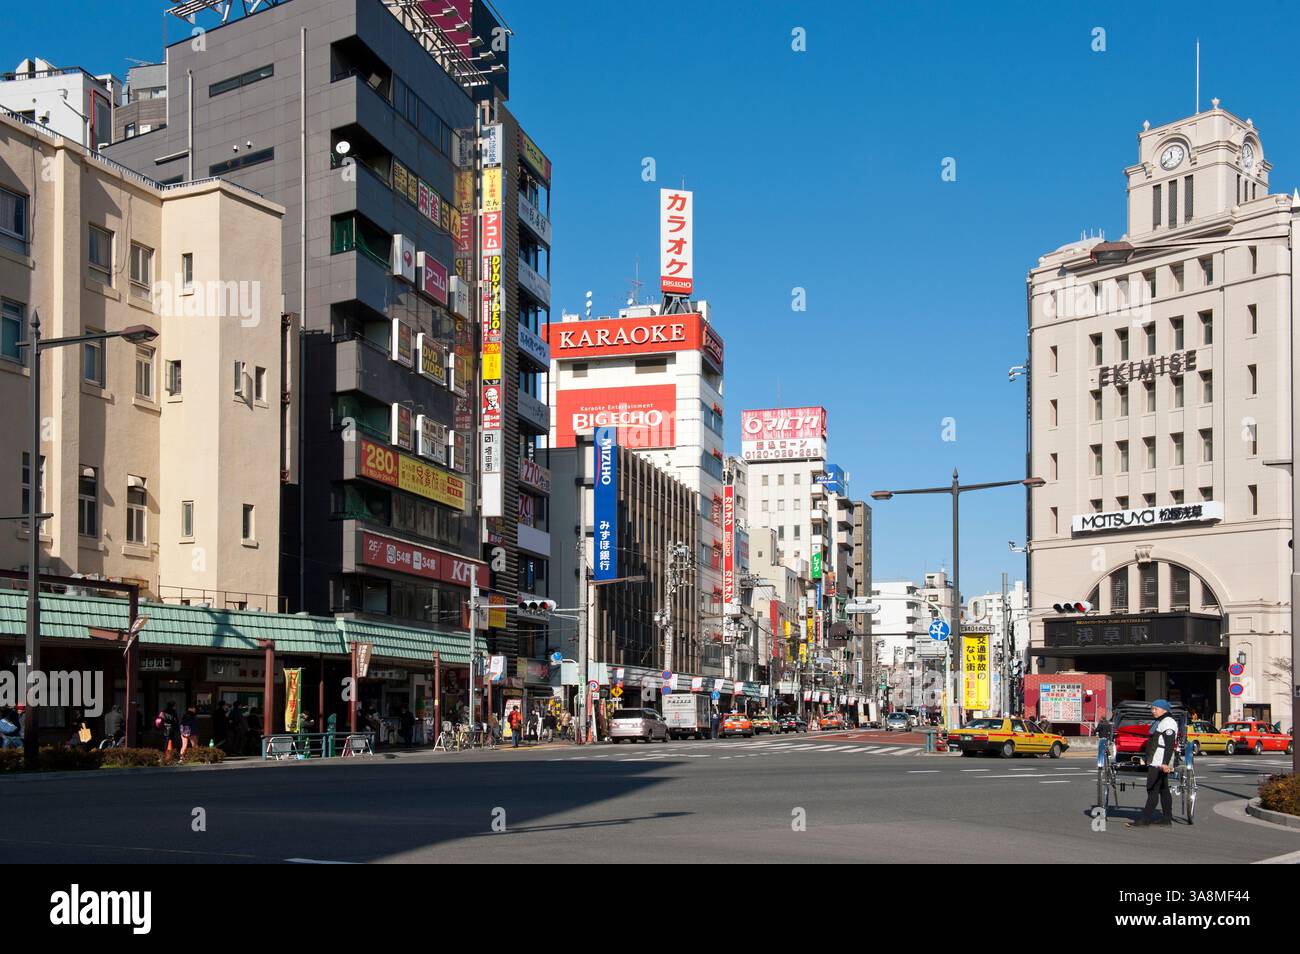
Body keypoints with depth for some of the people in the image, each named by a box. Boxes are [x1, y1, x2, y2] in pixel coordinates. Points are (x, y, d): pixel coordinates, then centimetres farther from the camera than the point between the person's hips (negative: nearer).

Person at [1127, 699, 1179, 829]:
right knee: (1163, 790, 11)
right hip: (1156, 763, 11)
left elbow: (1170, 745, -21)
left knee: (1152, 790, -11)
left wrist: (1165, 763, -28)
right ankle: (1167, 819, 15)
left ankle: (1146, 820, -13)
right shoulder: (1157, 722, 20)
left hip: (1160, 764, -11)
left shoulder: (1167, 723, -12)